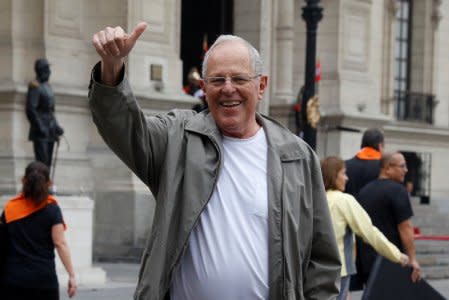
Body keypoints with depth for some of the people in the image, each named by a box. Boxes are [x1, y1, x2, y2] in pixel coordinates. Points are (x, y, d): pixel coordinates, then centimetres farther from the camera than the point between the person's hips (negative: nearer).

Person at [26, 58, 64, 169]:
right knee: (42, 162, -15)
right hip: (40, 134, -9)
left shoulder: (47, 86, 18)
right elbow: (30, 110, -18)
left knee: (47, 163, 8)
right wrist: (40, 128, -21)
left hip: (49, 132, 9)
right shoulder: (35, 86, -11)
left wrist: (56, 126, 14)